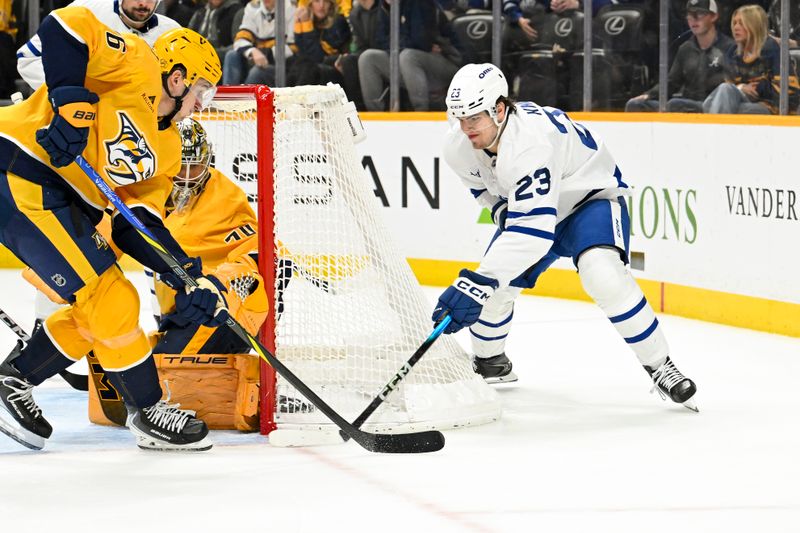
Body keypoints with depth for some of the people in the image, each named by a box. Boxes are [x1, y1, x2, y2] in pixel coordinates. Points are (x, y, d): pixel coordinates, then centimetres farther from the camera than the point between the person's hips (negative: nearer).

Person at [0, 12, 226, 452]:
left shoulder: (167, 147, 16)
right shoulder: (138, 67, -8)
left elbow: (135, 225, 10)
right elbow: (65, 27, -20)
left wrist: (188, 276, -2)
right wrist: (71, 102, -28)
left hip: (64, 201, 10)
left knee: (99, 312, 12)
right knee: (110, 300, -8)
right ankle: (148, 412, 4)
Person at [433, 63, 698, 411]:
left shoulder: (531, 141, -42)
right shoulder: (459, 146, -17)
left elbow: (533, 229, -49)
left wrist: (478, 282, -54)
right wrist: (503, 211, -6)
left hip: (592, 196, -7)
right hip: (526, 204, 7)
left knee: (602, 274, -33)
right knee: (492, 288, -1)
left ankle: (659, 366, -20)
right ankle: (489, 363, 31)